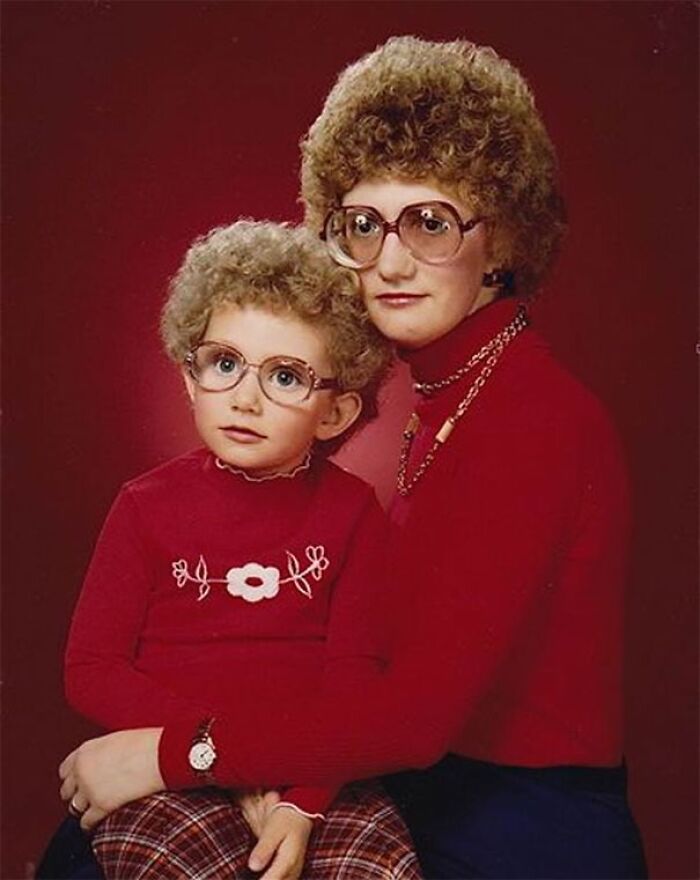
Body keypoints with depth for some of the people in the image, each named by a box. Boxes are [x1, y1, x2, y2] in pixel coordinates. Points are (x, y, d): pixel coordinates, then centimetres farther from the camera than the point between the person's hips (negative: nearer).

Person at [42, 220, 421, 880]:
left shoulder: (351, 510, 2)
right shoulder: (148, 504, 1)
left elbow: (354, 674, -4)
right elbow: (89, 671, -3)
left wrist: (300, 804, -19)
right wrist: (221, 751, -15)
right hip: (171, 773, 0)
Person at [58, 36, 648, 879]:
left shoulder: (536, 421, -20)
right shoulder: (442, 398, 6)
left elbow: (420, 710, -24)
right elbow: (396, 664, 6)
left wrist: (167, 754, -18)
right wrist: (297, 783, -6)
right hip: (433, 807, 7)